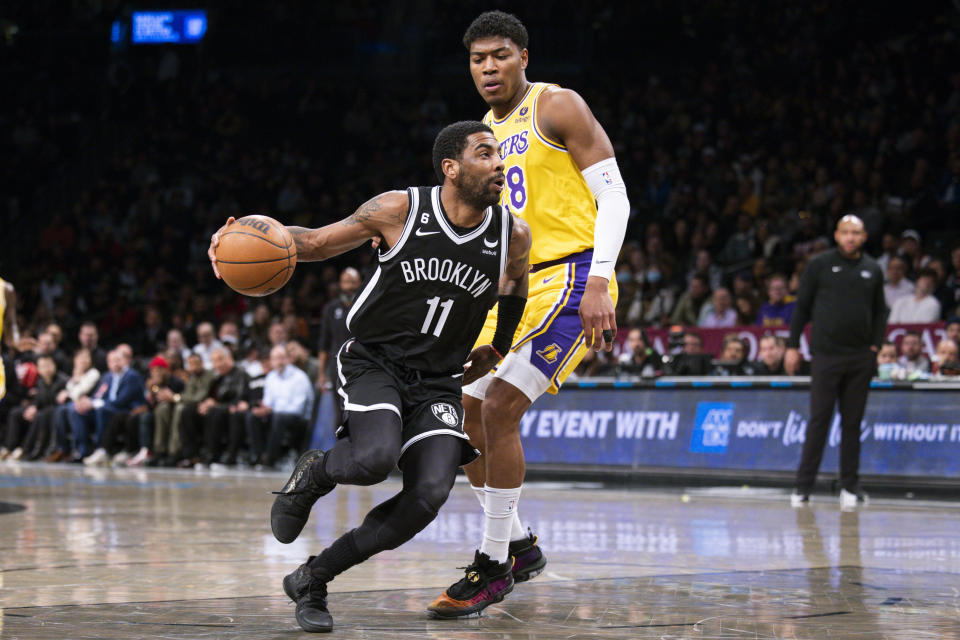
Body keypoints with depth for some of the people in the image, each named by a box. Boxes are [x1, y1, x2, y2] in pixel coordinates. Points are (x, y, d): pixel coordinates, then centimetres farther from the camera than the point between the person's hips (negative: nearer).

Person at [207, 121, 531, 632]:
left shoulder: (513, 235, -5)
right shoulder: (399, 211, -13)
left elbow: (516, 287, 20)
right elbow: (317, 242, -3)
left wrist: (496, 350, 17)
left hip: (437, 381, 3)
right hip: (373, 362, -3)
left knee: (429, 495, -19)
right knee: (375, 457, -34)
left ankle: (311, 580, -2)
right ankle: (313, 474, 5)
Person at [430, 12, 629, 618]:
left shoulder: (556, 107, -8)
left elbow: (612, 193, -13)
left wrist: (598, 282, -24)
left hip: (570, 281, -9)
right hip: (515, 286, 9)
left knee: (499, 408, -18)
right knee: (464, 418, 8)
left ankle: (494, 567, -9)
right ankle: (518, 545, 22)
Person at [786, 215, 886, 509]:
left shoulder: (872, 270, 10)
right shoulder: (820, 265, 2)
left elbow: (880, 312, 17)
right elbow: (802, 306, 5)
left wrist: (876, 345, 5)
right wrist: (793, 346, 1)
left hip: (860, 357, 3)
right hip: (826, 355, -3)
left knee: (853, 421, 5)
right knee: (819, 420, -4)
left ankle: (850, 486, 10)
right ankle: (803, 486, 0)